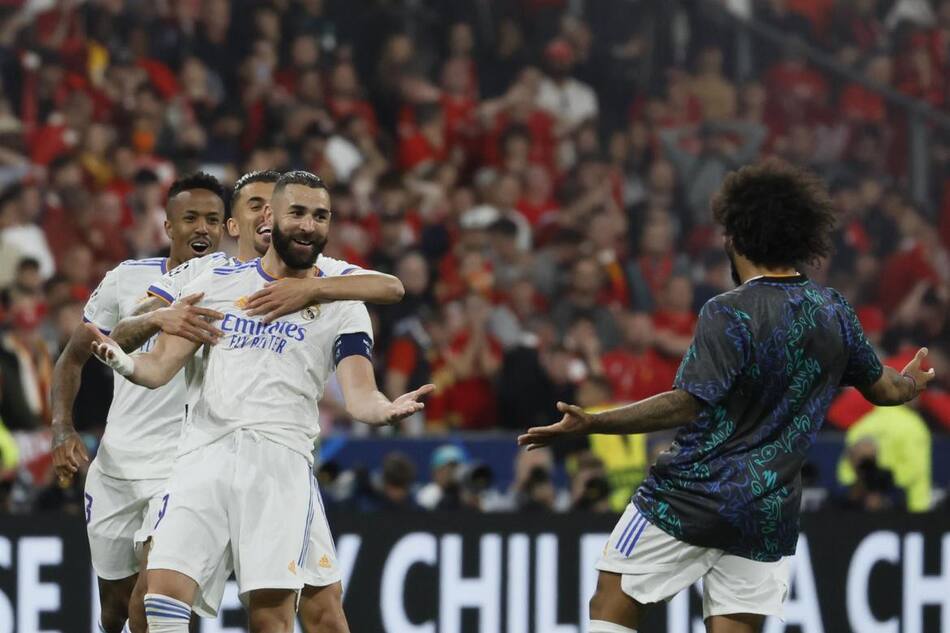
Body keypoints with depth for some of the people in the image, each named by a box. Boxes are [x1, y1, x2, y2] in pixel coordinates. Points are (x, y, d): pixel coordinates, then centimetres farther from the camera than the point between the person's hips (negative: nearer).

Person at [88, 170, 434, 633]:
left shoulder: (341, 306, 10)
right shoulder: (216, 284, 15)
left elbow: (359, 394, -2)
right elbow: (161, 365, 11)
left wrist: (385, 410, -26)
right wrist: (126, 364, -12)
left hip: (280, 460, -2)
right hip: (203, 456, 2)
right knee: (165, 588, -14)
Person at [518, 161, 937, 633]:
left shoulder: (730, 314, -13)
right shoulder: (834, 311, 6)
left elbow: (684, 406, -20)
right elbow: (885, 390, 19)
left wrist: (590, 424, -22)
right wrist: (912, 382, 43)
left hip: (693, 495, -6)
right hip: (769, 513, 6)